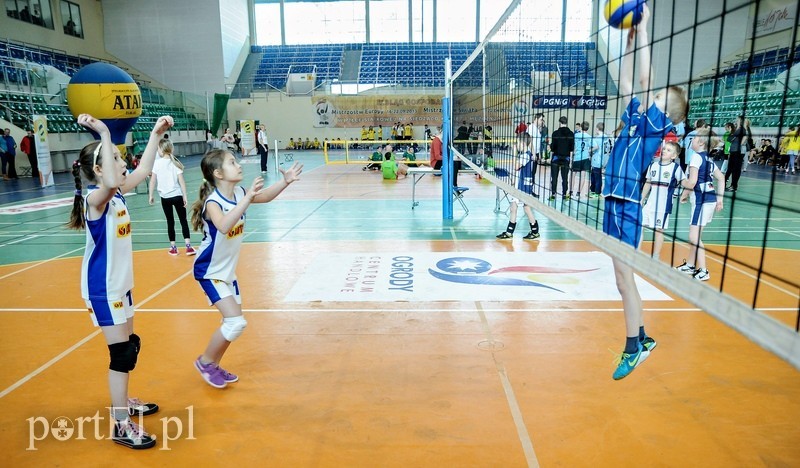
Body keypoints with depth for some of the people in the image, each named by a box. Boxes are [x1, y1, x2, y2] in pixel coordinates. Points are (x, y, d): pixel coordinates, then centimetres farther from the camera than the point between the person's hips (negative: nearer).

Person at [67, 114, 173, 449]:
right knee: (121, 353, -4)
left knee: (130, 347, 19)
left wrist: (155, 135, 10)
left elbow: (143, 171, 15)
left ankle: (122, 402, 37)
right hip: (102, 288, -9)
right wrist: (104, 135, -41)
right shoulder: (95, 197, -21)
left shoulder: (117, 194, 3)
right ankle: (121, 426, 7)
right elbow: (112, 183, -45)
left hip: (120, 283, 9)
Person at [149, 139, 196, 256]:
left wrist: (151, 196, 5)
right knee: (183, 220, 6)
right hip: (177, 196, 0)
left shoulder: (157, 163, -5)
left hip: (165, 197, 0)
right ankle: (188, 246, 0)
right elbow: (181, 180, -6)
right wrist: (185, 196, -3)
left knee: (170, 221, 10)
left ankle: (173, 247, 14)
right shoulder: (175, 163, -2)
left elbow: (153, 181, -4)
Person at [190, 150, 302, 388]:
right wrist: (248, 197, -50)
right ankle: (205, 362, 11)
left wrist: (285, 181, -5)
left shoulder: (239, 193, -6)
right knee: (236, 323, -13)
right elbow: (224, 226, -48)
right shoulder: (212, 201, -27)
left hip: (228, 270, 8)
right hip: (209, 272, -8)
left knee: (233, 322, 14)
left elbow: (264, 196, 10)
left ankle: (214, 366, 33)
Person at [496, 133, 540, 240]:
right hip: (519, 185, 10)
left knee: (526, 207, 0)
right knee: (513, 208, 10)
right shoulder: (523, 154, 11)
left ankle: (535, 232, 13)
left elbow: (516, 166, -27)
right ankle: (509, 232, 16)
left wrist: (516, 152, -21)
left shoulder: (526, 154, -17)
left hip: (524, 185, -10)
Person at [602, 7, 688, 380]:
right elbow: (625, 83, 19)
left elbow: (644, 79, -10)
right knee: (623, 276, 12)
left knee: (623, 276, -5)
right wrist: (630, 38, 17)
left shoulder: (656, 124, -5)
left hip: (628, 207, -8)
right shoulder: (636, 117, 14)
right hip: (613, 204, 8)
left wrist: (643, 28, -3)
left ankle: (633, 346, 7)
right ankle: (641, 339, 24)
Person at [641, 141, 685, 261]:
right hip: (649, 203, 4)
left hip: (663, 205, -4)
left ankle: (656, 257, 16)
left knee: (659, 230, 3)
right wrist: (642, 199, 15)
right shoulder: (653, 165, 6)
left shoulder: (676, 167, -7)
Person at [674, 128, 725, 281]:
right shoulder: (707, 158, 15)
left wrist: (682, 182, 2)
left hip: (702, 200, -9)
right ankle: (690, 265, 28)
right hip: (710, 199, 9)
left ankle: (703, 271, -1)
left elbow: (691, 183, -19)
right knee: (694, 235, 17)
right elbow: (721, 178, 19)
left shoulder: (696, 157, -12)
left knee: (694, 237, -5)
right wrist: (720, 198, 19)